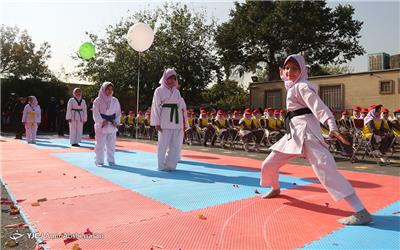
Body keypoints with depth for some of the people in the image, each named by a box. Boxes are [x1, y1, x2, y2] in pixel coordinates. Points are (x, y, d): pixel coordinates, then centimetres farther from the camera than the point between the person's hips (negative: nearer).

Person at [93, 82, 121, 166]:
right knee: (100, 144, -1)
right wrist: (102, 122, -13)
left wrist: (116, 122, -2)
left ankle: (111, 160, 17)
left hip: (112, 125, 3)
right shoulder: (98, 100, -3)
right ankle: (99, 161, 8)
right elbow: (96, 113, -6)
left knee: (111, 144, 7)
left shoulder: (115, 100, 6)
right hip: (101, 125, -3)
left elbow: (118, 112, 11)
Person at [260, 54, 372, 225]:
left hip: (306, 131, -9)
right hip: (293, 133, 9)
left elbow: (319, 106, -25)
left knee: (324, 169, -24)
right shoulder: (293, 86, 18)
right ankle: (275, 189, 43)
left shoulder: (302, 86, -9)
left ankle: (361, 212, -23)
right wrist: (284, 77, 39)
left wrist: (332, 127, -37)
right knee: (268, 165, 14)